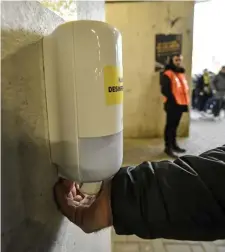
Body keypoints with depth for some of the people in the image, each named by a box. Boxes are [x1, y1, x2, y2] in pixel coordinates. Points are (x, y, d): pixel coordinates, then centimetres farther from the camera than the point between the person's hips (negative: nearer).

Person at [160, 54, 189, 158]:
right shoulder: (167, 74, -9)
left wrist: (185, 103, 13)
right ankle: (168, 147, 5)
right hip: (172, 105, -8)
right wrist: (173, 101, -17)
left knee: (175, 125, 17)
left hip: (180, 104, 8)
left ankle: (174, 144, 29)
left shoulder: (181, 73, 17)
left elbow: (184, 89, 19)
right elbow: (165, 90, -16)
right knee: (170, 126, -3)